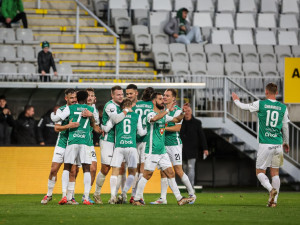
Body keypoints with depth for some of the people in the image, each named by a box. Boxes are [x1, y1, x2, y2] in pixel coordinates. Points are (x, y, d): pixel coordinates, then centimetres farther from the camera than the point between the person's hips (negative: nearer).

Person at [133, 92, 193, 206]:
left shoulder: (163, 115, 15)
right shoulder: (151, 114, -11)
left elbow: (177, 120, 22)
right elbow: (154, 118, -34)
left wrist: (183, 113, 2)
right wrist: (168, 110, -35)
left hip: (162, 151, 8)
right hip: (152, 151, -8)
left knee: (170, 173, 5)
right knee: (147, 174, -4)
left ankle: (179, 198, 5)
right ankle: (137, 199, 5)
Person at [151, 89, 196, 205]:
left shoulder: (177, 110, -7)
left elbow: (177, 127, -14)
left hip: (174, 144, -6)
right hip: (163, 143, 6)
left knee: (178, 171, -4)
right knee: (163, 172, 2)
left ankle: (191, 194, 11)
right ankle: (163, 198, 5)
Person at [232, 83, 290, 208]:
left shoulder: (260, 104, -4)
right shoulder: (283, 108, 4)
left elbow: (244, 107, 10)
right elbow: (285, 127, 12)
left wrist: (236, 100, 32)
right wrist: (286, 142, 27)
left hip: (265, 144, -3)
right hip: (278, 145, 3)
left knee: (260, 172, 5)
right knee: (275, 173, 10)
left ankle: (271, 189, -20)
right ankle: (274, 200, 5)